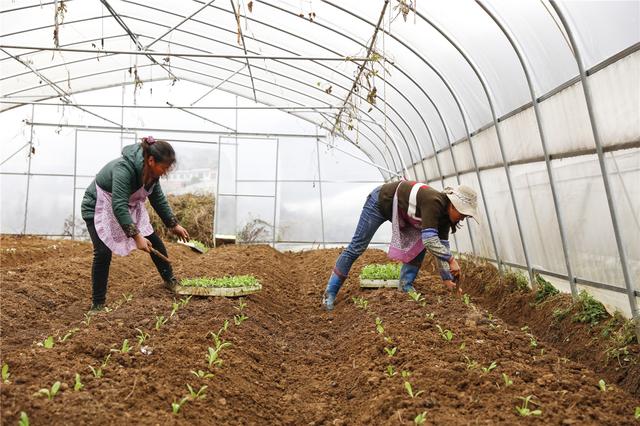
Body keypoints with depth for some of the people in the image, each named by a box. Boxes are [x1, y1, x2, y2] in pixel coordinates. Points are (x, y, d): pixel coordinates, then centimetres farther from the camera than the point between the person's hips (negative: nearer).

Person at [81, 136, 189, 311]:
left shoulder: (151, 171, -13)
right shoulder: (123, 169, -37)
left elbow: (159, 199, 3)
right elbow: (118, 207, -42)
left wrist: (174, 225, 6)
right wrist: (136, 236, -45)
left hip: (129, 207, 7)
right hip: (99, 208, -7)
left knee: (155, 243, 6)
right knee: (103, 253, -18)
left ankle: (170, 280, 25)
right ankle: (97, 303, -4)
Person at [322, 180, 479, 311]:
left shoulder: (445, 213, -9)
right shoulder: (434, 202, -34)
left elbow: (441, 246, -5)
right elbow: (429, 239, -43)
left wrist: (447, 278, -7)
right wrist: (451, 260, -38)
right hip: (381, 201, -8)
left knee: (420, 245, -3)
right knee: (357, 247, -6)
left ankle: (406, 286, 6)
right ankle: (330, 293, 1)